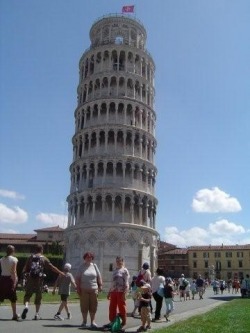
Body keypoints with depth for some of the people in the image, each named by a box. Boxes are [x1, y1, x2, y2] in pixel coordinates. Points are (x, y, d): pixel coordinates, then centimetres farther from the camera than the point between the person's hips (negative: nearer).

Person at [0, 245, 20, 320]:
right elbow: (13, 272, -13)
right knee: (13, 298, 10)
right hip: (10, 279, -3)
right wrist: (14, 281, -13)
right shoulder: (14, 259, -8)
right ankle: (14, 315, 19)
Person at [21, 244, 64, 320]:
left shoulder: (30, 257, 11)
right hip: (39, 279, -1)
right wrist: (60, 272, 10)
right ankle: (37, 314, 13)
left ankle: (26, 306, -17)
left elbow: (25, 269, 4)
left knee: (27, 294, 11)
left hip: (30, 279, 1)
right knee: (38, 297, 12)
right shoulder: (44, 258, 5)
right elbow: (52, 267, 3)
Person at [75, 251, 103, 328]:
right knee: (84, 306, 3)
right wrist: (78, 288, -6)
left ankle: (93, 321, 10)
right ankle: (84, 321, 15)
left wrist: (100, 285, 3)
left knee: (93, 306, 2)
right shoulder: (81, 267, 3)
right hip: (84, 290, -1)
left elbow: (99, 277, 11)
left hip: (94, 289, 2)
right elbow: (77, 278, 0)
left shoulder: (94, 266, 9)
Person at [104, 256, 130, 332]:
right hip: (113, 291, 6)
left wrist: (124, 293, -17)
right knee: (112, 308, 10)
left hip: (121, 292, -6)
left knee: (122, 308, 0)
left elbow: (126, 283, -9)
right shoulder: (114, 270, 16)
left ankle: (123, 323, 10)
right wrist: (109, 292, 16)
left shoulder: (124, 270, -3)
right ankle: (112, 322, 22)